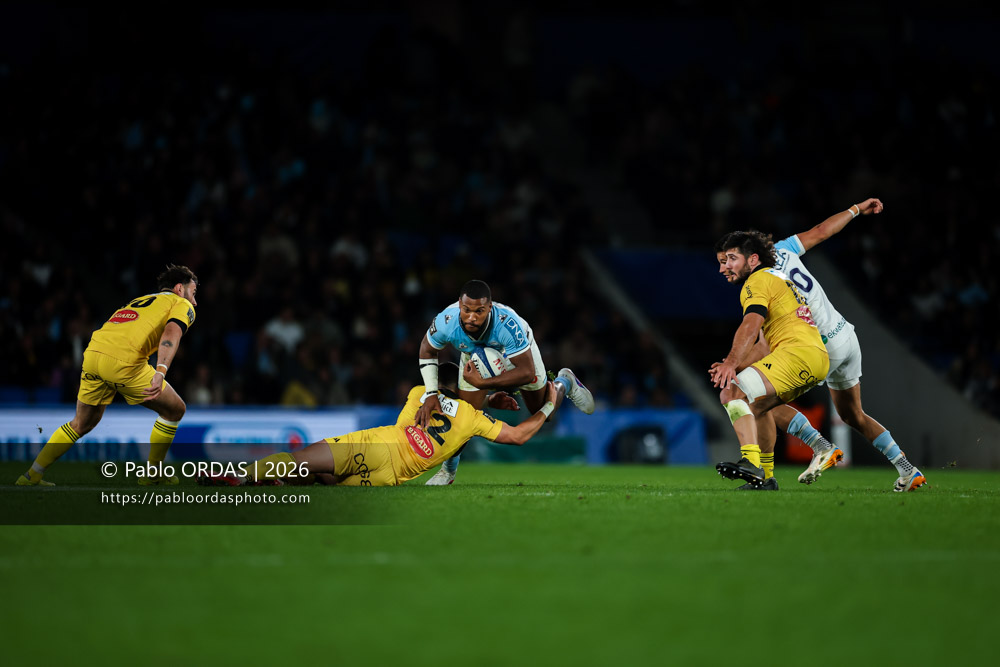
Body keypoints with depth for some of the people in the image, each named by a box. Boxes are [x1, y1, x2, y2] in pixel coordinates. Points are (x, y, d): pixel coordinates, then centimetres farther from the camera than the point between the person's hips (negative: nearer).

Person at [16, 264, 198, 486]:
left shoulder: (139, 301, 36)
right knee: (174, 410, 14)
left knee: (81, 425, 25)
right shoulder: (182, 305, 13)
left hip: (93, 352, 7)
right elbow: (171, 332, -8)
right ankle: (152, 474, 22)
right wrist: (161, 371, -23)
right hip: (125, 361, -7)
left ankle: (31, 476, 26)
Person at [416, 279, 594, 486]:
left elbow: (526, 372, -41)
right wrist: (431, 394, -26)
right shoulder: (446, 322, -39)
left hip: (517, 353, -1)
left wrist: (482, 383, -46)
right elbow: (427, 351, -16)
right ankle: (448, 469, 21)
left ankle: (565, 382, 47)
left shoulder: (508, 324, -48)